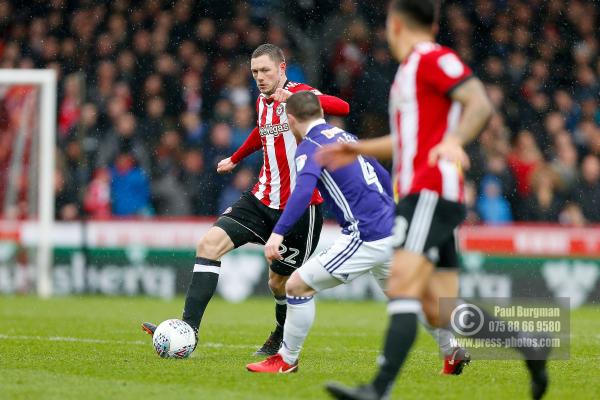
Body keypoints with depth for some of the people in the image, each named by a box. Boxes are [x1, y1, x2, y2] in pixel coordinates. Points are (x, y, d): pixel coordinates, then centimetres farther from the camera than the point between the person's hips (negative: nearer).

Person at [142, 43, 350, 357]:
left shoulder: (299, 94, -12)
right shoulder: (261, 103, 11)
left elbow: (341, 107, -31)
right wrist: (235, 159, 47)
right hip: (262, 199, 7)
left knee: (280, 281, 4)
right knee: (210, 243, -11)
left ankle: (283, 337, 35)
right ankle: (189, 327, -15)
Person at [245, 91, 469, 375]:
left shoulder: (310, 147, -7)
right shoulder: (346, 137, 18)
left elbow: (303, 190, -26)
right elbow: (383, 177, 27)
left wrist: (278, 233, -34)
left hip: (367, 239, -8)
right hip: (392, 230, 8)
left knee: (297, 286, -2)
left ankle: (287, 360, 5)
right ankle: (453, 354, 36)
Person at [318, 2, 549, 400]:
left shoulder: (433, 58, -6)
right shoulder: (412, 68, 24)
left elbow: (480, 104, -19)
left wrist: (455, 141, -35)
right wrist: (359, 150, 33)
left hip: (431, 193, -10)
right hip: (419, 196, 10)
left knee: (403, 288, -20)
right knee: (439, 311, 4)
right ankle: (529, 346, 11)